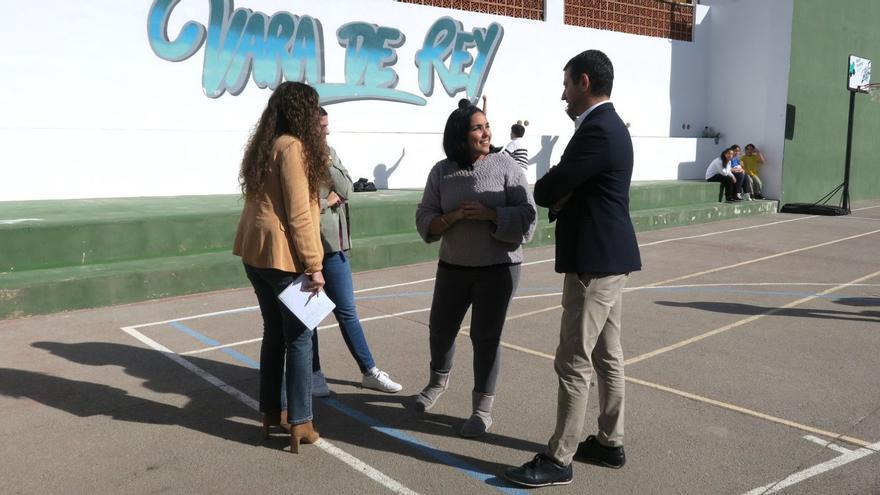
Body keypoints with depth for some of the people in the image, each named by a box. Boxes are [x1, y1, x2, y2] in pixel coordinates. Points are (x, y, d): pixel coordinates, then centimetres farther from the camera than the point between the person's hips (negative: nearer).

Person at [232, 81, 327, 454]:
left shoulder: (262, 146, 15)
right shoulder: (293, 147, -12)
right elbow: (298, 214, -17)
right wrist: (313, 266, -15)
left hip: (254, 252, 9)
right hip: (283, 255, -9)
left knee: (274, 333, 16)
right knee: (299, 338, -1)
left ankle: (270, 413, 24)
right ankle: (300, 424, 4)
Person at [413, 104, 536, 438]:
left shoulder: (505, 166, -7)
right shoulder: (442, 172, 0)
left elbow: (527, 215, -10)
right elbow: (424, 221, -2)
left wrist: (489, 214, -23)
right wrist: (453, 216, -20)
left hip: (498, 267, -3)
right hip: (453, 266, 3)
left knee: (485, 336, -1)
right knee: (440, 329, 14)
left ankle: (483, 409, 15)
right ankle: (438, 382, 43)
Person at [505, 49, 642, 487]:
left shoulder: (597, 130, -19)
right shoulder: (607, 125, 15)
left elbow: (547, 190, -19)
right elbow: (573, 187, 17)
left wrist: (548, 193, 4)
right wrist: (560, 197, -5)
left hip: (595, 260, -11)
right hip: (607, 256, 11)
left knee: (574, 363, -4)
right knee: (606, 356, 16)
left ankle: (558, 459, 6)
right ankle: (609, 443, 27)